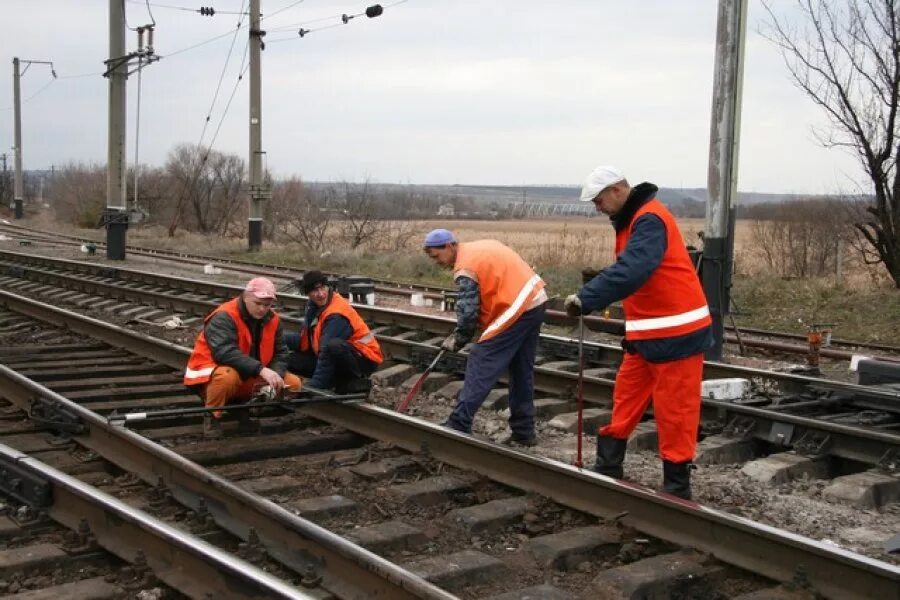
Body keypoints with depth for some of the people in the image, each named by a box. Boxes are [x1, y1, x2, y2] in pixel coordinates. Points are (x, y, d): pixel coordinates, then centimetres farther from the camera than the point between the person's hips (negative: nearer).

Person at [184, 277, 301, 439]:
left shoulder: (273, 320, 0)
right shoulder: (224, 317, -21)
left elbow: (280, 354, 2)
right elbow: (224, 352, -35)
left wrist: (275, 377, -21)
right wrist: (261, 369, -44)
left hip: (251, 380, 6)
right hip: (210, 375, -6)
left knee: (293, 383, -7)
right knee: (228, 376, -41)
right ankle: (212, 417, -11)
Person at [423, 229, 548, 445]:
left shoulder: (465, 268, -12)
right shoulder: (481, 247, 15)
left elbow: (468, 312, -16)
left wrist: (458, 340, 2)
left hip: (517, 309, -10)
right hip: (535, 299, 10)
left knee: (480, 366, -5)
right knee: (522, 370, 15)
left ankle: (457, 426, -4)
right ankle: (524, 431, 20)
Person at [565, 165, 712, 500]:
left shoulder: (650, 220, -19)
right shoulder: (632, 220, 13)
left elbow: (630, 272, -33)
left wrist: (586, 299, -34)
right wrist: (591, 299, 4)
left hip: (676, 334, -10)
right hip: (647, 334, 10)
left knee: (673, 412, 0)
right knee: (626, 402, 13)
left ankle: (676, 488, 11)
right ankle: (606, 472, 22)